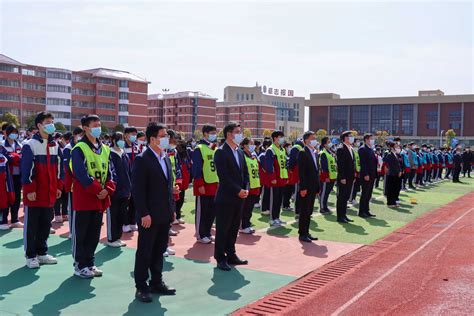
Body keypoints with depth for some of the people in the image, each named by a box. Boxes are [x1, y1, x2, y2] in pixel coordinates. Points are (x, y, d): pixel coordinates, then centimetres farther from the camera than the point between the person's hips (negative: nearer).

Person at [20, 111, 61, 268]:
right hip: (34, 193, -6)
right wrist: (30, 189, -15)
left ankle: (42, 253, 24)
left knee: (46, 224, 13)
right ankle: (31, 256, 13)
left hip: (50, 193, 6)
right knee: (31, 225, 3)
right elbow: (26, 170, -12)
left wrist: (58, 186, 12)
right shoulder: (29, 145, -8)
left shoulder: (55, 146, 11)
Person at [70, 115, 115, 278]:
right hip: (83, 198, -7)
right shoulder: (79, 149, -10)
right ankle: (80, 266, 14)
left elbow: (109, 172, 9)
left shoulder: (104, 149, 11)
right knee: (80, 234, 4)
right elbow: (81, 174, -20)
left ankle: (89, 263, 25)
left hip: (100, 199, 7)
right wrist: (97, 190, -21)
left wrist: (107, 189, -8)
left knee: (94, 234, 13)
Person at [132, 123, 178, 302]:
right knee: (144, 252, 3)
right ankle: (141, 287, 14)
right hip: (149, 216, -7)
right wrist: (144, 214, -20)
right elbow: (138, 190, -16)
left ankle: (156, 283, 28)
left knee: (159, 251, 16)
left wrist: (171, 210, 13)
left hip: (164, 215, 8)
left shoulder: (166, 159, 12)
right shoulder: (142, 160, -12)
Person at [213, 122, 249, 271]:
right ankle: (220, 258, 11)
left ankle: (231, 255, 24)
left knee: (234, 228, 13)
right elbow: (224, 176, -18)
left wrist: (246, 189, -1)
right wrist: (238, 191, -17)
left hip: (239, 197, 7)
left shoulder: (240, 152, 13)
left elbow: (245, 173, 15)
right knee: (222, 229, 2)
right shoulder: (221, 152, -11)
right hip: (226, 198, -7)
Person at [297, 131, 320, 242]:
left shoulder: (315, 153, 15)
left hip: (313, 188, 8)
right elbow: (301, 171, -15)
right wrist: (303, 188, -20)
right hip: (306, 188, -8)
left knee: (309, 212, 12)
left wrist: (318, 187, 14)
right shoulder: (303, 153, -10)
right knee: (304, 211, -2)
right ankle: (302, 234, 6)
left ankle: (306, 232, 20)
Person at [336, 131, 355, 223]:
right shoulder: (341, 149, -12)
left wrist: (354, 176, 13)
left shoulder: (351, 149, 15)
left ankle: (344, 215, 19)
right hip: (343, 178, -8)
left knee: (346, 197, 12)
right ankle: (340, 217, 5)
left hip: (350, 178, 8)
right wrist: (342, 178, -20)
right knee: (341, 197, -1)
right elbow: (340, 165, -17)